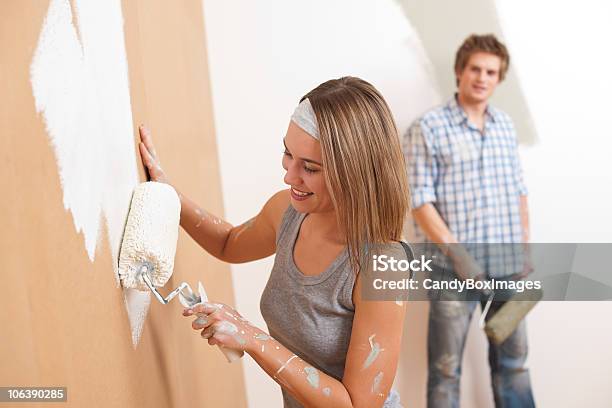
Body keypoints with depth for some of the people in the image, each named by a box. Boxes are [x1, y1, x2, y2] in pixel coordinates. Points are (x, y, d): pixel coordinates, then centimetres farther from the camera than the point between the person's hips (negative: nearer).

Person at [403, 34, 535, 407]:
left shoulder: (506, 126, 11)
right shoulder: (428, 128, -7)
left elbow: (518, 191, 14)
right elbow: (419, 199, -12)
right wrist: (456, 252, -17)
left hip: (508, 264, 6)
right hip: (455, 266, -5)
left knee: (513, 358, 17)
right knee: (446, 366, 5)